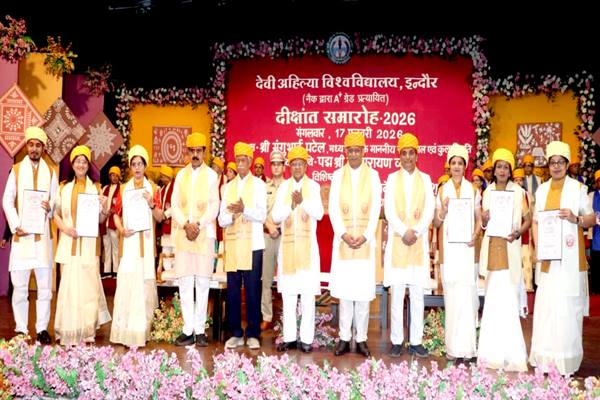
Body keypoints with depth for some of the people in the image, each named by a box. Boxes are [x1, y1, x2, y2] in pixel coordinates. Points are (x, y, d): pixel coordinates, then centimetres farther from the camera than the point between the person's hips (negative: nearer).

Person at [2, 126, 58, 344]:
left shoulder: (50, 172, 11)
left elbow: (56, 200, 10)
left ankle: (42, 328, 11)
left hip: (43, 234, 1)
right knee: (19, 286, 2)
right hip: (21, 234, -1)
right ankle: (21, 329, 11)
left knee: (45, 285, 3)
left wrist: (50, 206, -14)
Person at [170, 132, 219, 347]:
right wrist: (186, 224, -9)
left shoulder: (211, 175, 3)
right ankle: (188, 329, 8)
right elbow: (175, 205, 7)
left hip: (204, 234, -3)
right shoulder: (181, 175, 12)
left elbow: (214, 206, -3)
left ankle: (199, 329, 8)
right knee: (185, 283, 2)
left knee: (202, 283, 0)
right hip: (183, 234, 3)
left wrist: (198, 225, -13)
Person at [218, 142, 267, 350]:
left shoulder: (259, 184, 5)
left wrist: (244, 210, -23)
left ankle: (253, 334, 10)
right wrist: (232, 215, -12)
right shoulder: (228, 187, 15)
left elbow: (262, 215, -6)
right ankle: (235, 333, 15)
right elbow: (221, 220, 9)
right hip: (232, 244, 3)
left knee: (252, 290, 0)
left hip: (252, 245, -3)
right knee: (233, 290, 5)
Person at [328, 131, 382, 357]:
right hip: (343, 238, 1)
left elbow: (376, 209, 0)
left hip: (365, 239, 0)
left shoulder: (373, 175, 5)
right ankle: (344, 338, 12)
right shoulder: (338, 175, 7)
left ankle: (361, 339, 10)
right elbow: (333, 208, 2)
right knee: (344, 289, 3)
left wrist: (366, 236, -9)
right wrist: (343, 234, -9)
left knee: (363, 289, 0)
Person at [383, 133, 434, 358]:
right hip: (397, 242, -1)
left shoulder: (425, 179, 9)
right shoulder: (392, 179, 6)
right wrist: (404, 231, -14)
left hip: (419, 242, 1)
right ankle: (397, 341, 9)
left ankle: (416, 341, 11)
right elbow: (389, 211, -3)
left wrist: (416, 232, -12)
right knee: (397, 294, 1)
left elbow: (429, 210, 1)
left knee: (418, 294, 4)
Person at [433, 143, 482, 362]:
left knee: (467, 294, -5)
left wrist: (475, 234, -8)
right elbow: (436, 222, 9)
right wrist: (443, 211, -11)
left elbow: (479, 218, 11)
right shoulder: (442, 190, 10)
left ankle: (466, 346, 2)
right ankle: (452, 346, 8)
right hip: (448, 247, 1)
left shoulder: (473, 190, 9)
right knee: (451, 295, 1)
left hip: (467, 247, 0)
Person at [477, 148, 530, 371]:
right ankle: (494, 350, 17)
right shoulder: (487, 192, 11)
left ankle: (510, 351, 1)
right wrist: (484, 219, -5)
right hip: (491, 249, 4)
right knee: (493, 299, 7)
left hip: (509, 250, -4)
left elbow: (528, 220, 2)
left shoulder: (519, 192, 0)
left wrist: (517, 233, -16)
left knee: (507, 299, -9)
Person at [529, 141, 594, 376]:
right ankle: (545, 356, 13)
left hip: (570, 257, -3)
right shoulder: (542, 190, 12)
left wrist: (576, 219, -16)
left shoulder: (578, 188, 1)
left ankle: (567, 358, 9)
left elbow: (592, 219, 3)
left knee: (568, 305, -2)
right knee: (545, 305, 3)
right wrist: (537, 246, 1)